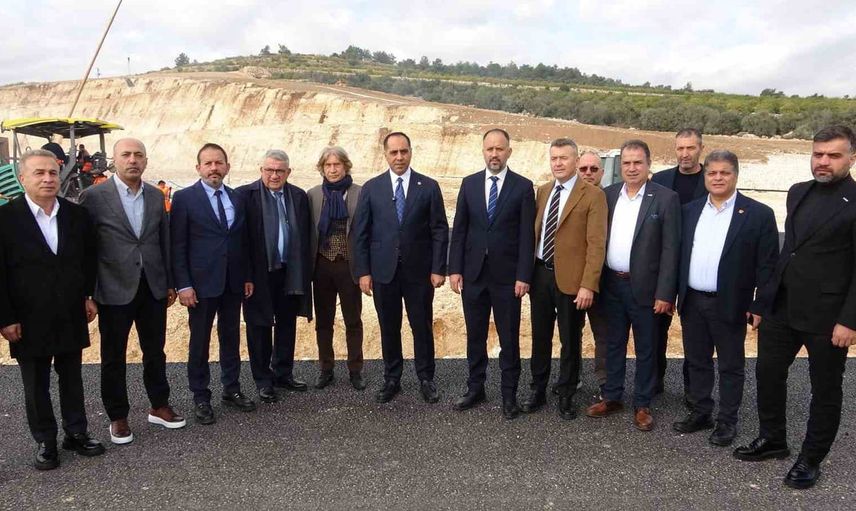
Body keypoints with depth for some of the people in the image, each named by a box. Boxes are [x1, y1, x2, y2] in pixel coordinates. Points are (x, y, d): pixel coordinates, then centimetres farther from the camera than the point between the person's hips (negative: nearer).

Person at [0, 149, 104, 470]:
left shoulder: (77, 214, 0)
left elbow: (89, 259, 11)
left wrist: (89, 296, 6)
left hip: (71, 317, 3)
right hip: (29, 321, -3)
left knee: (72, 378, 15)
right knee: (36, 386, 12)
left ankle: (76, 433, 29)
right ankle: (45, 441, 27)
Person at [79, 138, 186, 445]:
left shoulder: (156, 196, 5)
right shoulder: (94, 196, -8)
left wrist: (170, 283, 10)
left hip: (153, 288, 4)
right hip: (114, 290, -3)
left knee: (155, 351, 15)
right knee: (113, 357, 10)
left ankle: (159, 406, 31)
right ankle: (117, 417, 26)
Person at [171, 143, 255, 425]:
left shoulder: (236, 198, 8)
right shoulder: (184, 198, -5)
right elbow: (177, 245, -7)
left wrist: (248, 276, 7)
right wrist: (183, 285, -12)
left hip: (233, 282, 4)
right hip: (201, 282, -4)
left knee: (231, 337, 13)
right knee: (200, 341, 7)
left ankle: (232, 389, 27)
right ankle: (200, 397, 20)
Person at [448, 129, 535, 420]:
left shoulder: (523, 186, -2)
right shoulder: (469, 183, 6)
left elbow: (527, 235, -5)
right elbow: (459, 230, 5)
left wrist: (523, 276, -10)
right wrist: (454, 269, -1)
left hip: (507, 276, -2)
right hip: (473, 273, 3)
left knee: (509, 338, 6)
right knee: (475, 336, 13)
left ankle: (509, 394, 20)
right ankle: (475, 388, 28)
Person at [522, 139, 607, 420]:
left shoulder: (593, 195, -8)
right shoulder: (542, 191, 10)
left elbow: (596, 244, -12)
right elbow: (534, 233, 12)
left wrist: (588, 285, -17)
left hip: (570, 278, -5)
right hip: (540, 273, 5)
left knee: (570, 341, 9)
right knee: (540, 336, 15)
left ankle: (566, 396, 25)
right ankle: (538, 390, 30)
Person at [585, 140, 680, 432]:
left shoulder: (665, 198, -8)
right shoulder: (608, 194, 4)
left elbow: (670, 249, -10)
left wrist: (664, 293, -13)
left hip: (644, 287, -4)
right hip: (611, 285, 4)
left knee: (645, 349, 10)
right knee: (614, 345, 16)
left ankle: (642, 405, 24)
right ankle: (611, 397, 30)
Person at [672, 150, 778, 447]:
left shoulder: (758, 214, -7)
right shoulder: (689, 211, 6)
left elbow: (767, 265, -7)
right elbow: (679, 254, 9)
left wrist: (760, 306, -10)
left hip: (729, 305, -4)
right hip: (691, 302, 4)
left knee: (730, 366, 10)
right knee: (697, 363, 15)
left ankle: (727, 421, 24)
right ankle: (700, 414, 30)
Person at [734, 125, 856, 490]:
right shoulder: (798, 193, 8)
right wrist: (765, 300, 14)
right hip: (781, 308, 6)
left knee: (825, 389, 11)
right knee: (768, 374, 15)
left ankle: (811, 458, 27)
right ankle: (772, 440, 34)